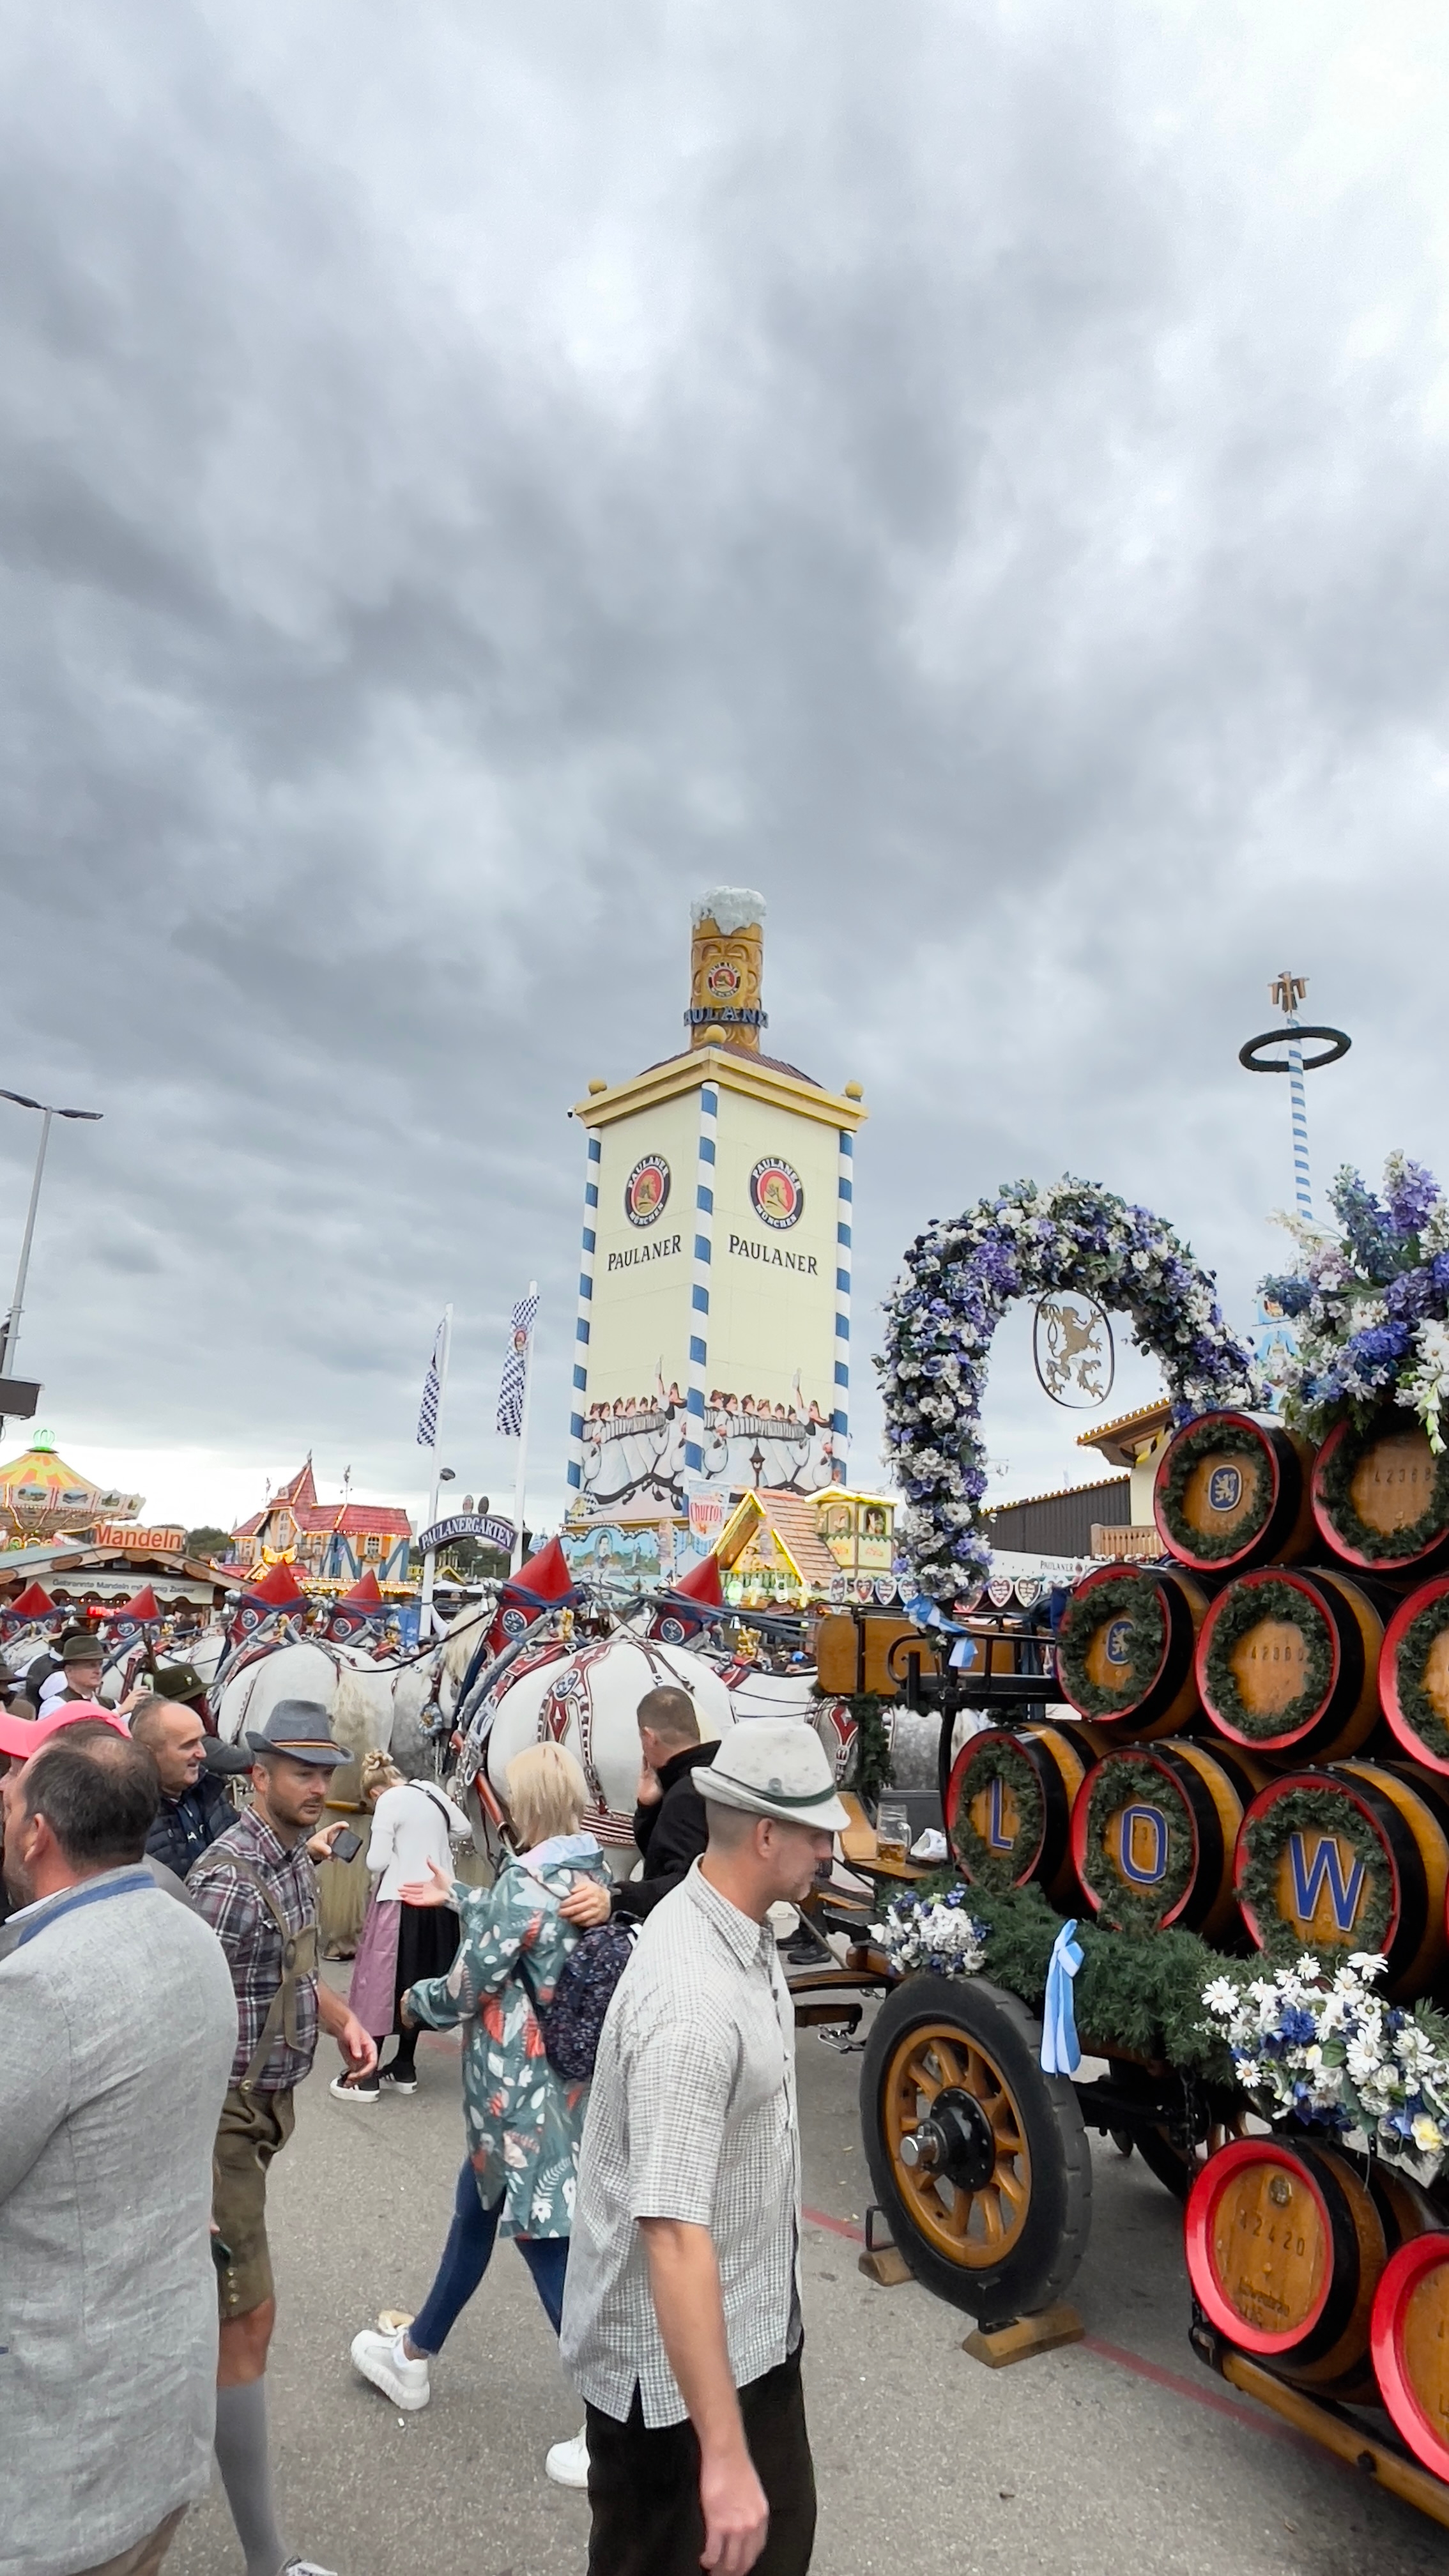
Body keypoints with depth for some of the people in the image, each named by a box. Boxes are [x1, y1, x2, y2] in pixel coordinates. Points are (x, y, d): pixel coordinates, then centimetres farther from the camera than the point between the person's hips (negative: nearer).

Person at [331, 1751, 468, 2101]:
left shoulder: (389, 1801, -9)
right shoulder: (432, 1792, 8)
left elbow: (376, 1862, -13)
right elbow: (466, 1830, 15)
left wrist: (374, 1853, 8)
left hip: (401, 1901, -7)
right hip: (439, 1901, 7)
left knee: (380, 1982, 5)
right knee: (418, 1984, 16)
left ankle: (366, 2076, 10)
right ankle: (404, 2069, 24)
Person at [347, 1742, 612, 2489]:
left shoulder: (525, 1882, -25)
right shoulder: (591, 1872, 1)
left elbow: (468, 1988, -16)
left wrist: (415, 2000, 4)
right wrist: (457, 1897, 29)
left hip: (519, 2090, -9)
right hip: (567, 2078, 9)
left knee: (547, 2241, 2)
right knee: (474, 2210, 25)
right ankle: (413, 2354, 46)